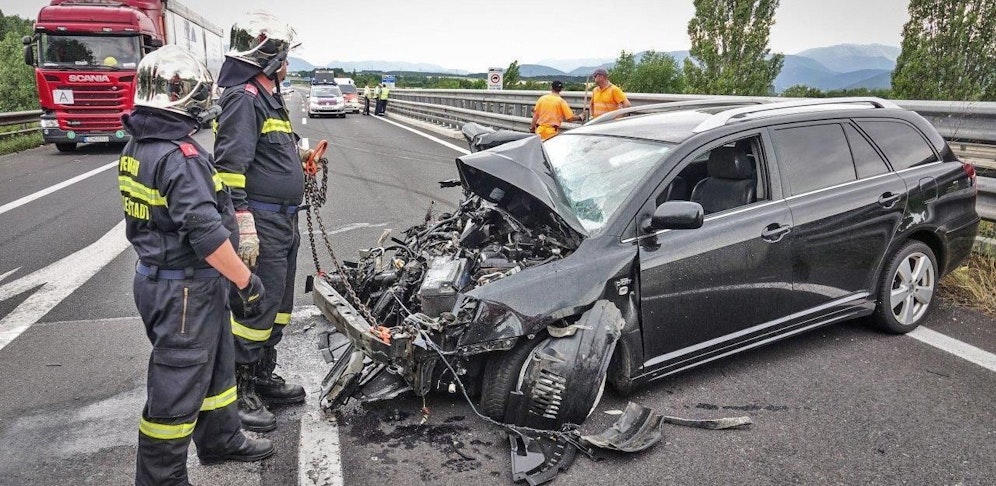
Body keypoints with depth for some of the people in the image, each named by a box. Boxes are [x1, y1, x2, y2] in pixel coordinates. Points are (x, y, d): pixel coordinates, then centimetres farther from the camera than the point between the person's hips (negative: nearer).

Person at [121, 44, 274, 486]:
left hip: (157, 275, 10)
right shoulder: (180, 156, -24)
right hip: (185, 290, -10)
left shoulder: (137, 147, 8)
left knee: (215, 364, 23)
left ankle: (220, 440, 40)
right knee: (178, 384, 3)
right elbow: (206, 234, -28)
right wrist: (246, 281, -17)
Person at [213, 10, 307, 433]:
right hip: (262, 223, -10)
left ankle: (263, 377, 31)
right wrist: (243, 227, -26)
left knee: (277, 305, 17)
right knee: (256, 306, -4)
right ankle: (239, 391, 9)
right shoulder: (243, 98, -14)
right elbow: (231, 167, -22)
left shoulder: (269, 97, 17)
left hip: (283, 223, 10)